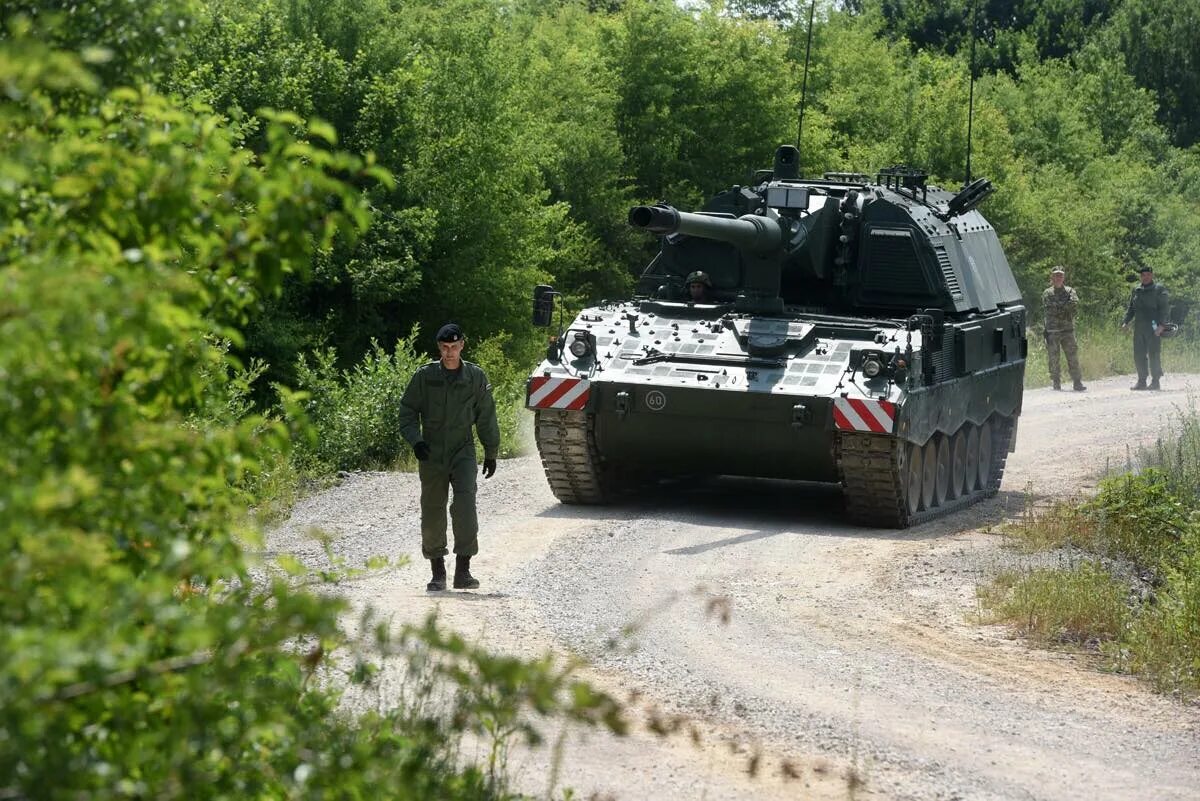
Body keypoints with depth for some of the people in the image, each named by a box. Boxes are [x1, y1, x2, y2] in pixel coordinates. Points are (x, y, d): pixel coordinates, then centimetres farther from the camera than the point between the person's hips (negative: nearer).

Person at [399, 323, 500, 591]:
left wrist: (491, 453, 13)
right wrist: (415, 440, -10)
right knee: (432, 512, 2)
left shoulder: (475, 377, 3)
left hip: (463, 451, -1)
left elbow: (486, 416, 11)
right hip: (431, 455, 1)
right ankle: (438, 573, 13)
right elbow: (407, 411, 6)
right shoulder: (425, 376, 2)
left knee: (465, 505, -18)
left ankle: (463, 571, -17)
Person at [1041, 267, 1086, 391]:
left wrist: (1058, 307, -12)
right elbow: (1048, 308, -8)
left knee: (1072, 356, -4)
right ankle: (1056, 382, 8)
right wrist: (1065, 307, -7)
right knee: (1053, 358, 0)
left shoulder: (1070, 291, 10)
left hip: (1068, 329, 0)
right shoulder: (1047, 293, 7)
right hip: (1052, 330, 0)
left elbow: (1075, 303, -8)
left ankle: (1077, 383, -4)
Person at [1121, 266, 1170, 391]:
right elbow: (1131, 309, 20)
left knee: (1154, 354, -5)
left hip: (1153, 328, -5)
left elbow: (1164, 309, -4)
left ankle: (1155, 382, 0)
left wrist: (1161, 325, -15)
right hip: (1139, 328, 5)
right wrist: (1125, 322, 7)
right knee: (1138, 355, 4)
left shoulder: (1159, 289, 1)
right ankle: (1141, 381, 11)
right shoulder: (1136, 290, 15)